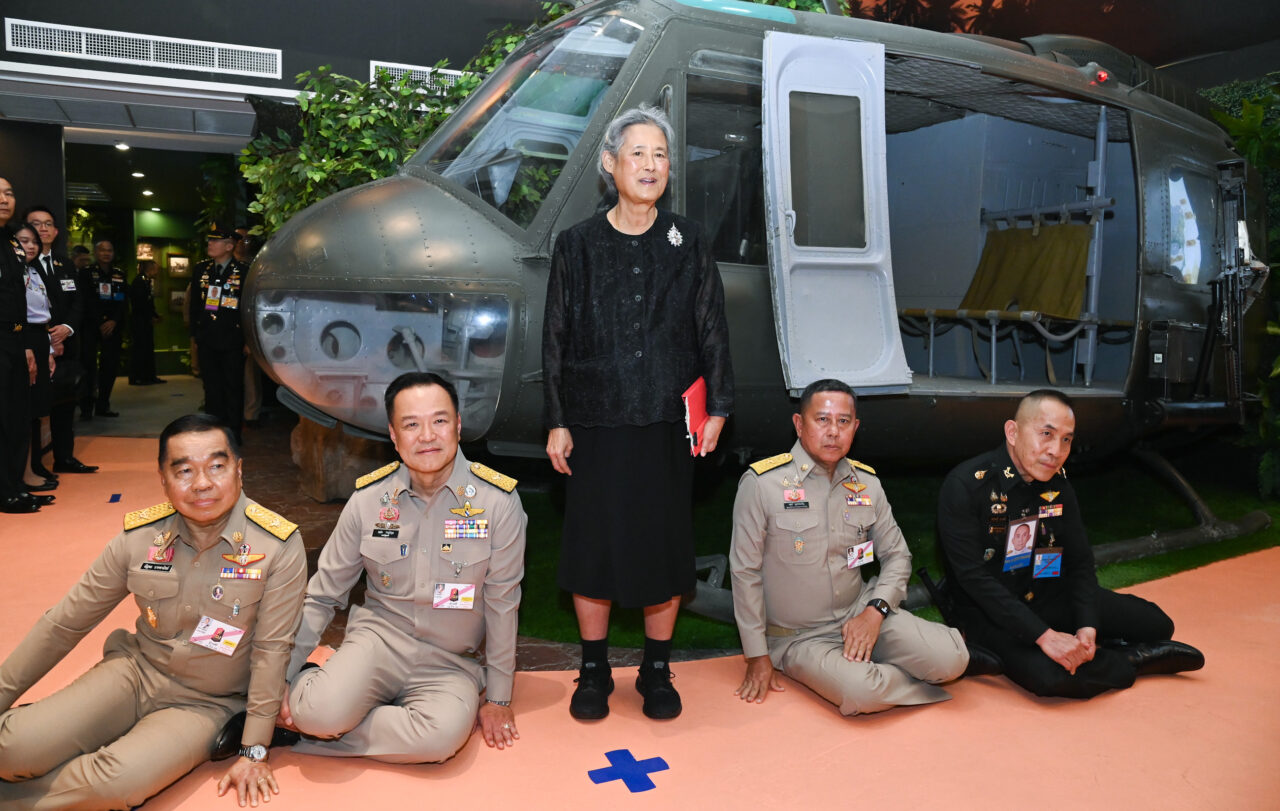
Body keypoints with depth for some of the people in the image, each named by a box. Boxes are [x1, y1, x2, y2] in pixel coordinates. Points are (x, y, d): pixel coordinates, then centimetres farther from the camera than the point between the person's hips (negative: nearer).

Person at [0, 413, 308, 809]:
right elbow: (64, 623, 4)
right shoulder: (139, 535, -8)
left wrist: (253, 752, -11)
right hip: (135, 672, 3)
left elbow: (271, 651, -14)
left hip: (207, 702, -3)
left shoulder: (279, 546, -19)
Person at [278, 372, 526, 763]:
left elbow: (502, 603, -5)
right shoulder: (368, 499, -4)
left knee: (442, 735, -32)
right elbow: (322, 595, 6)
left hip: (452, 662, 0)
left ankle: (305, 731, -8)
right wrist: (285, 676, 0)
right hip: (380, 635, 0)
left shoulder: (499, 501, -12)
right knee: (322, 711, -31)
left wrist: (498, 698, 0)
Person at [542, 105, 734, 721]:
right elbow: (555, 336, 5)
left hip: (667, 421, 1)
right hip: (596, 421, 0)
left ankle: (657, 671, 25)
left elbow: (712, 328, 7)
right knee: (593, 544, 5)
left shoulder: (688, 242, 7)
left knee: (665, 544, 7)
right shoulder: (578, 244, 4)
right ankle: (594, 671, 23)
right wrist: (557, 421, 1)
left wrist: (717, 406, -1)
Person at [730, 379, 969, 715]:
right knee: (863, 692, -30)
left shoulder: (867, 483, 2)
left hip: (861, 612, 4)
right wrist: (758, 657, -6)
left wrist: (875, 611, -8)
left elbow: (897, 555, 12)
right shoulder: (761, 483, -13)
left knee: (950, 659, -16)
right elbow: (745, 571, -9)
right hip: (800, 636, -4)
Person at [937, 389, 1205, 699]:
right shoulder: (965, 486, -22)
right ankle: (1132, 660, -4)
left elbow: (1080, 561, 2)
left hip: (1047, 597, 6)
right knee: (1050, 675, -31)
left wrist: (1088, 629, -14)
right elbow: (974, 578, -25)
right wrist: (1044, 636, -29)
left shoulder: (1057, 483, -1)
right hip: (989, 612, -6)